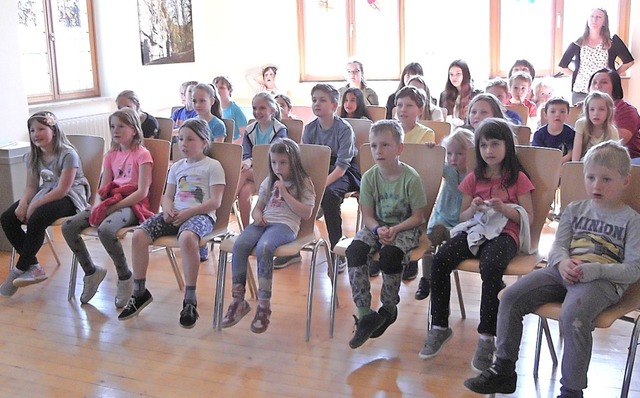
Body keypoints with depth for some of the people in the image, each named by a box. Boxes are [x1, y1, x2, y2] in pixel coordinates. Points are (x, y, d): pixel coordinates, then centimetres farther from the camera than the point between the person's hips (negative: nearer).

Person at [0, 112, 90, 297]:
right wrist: (23, 203, -15)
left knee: (36, 219, -34)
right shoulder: (33, 156, 6)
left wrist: (34, 205, -24)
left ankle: (19, 269, -16)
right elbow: (31, 186, 7)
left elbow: (62, 190, -21)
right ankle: (33, 267, -11)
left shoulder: (68, 155, -16)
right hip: (46, 194, 8)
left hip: (70, 198, -8)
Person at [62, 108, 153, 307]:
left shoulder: (142, 154, -3)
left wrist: (114, 206, -18)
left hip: (132, 204, -7)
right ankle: (91, 271, 7)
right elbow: (102, 190, 13)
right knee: (68, 227, -13)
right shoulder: (111, 155, 18)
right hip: (110, 202, 7)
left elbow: (142, 192, -13)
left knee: (105, 229, -37)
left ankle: (125, 277, -13)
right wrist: (97, 207, -8)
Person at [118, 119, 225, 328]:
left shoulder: (212, 166, 3)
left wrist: (188, 212, -15)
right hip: (175, 214, 6)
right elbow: (167, 196, 21)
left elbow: (215, 202, -5)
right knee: (138, 235, -17)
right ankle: (139, 292, -2)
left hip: (200, 215, -6)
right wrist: (168, 209, -3)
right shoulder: (177, 166, 22)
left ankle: (190, 300, -30)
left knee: (187, 238, -41)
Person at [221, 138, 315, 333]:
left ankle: (264, 304, -30)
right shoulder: (268, 182, 24)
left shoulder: (303, 183, 8)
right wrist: (257, 215, 3)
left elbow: (306, 213, -3)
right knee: (239, 245, -27)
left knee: (263, 247, -37)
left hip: (285, 225, -5)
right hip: (264, 222, 5)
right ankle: (238, 300, -21)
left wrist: (284, 193, -6)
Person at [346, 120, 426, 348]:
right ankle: (365, 314, -20)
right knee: (354, 250, -25)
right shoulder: (369, 177, -3)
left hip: (405, 228, -3)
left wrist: (395, 230, -22)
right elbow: (368, 215, 0)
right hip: (377, 226, 4)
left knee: (390, 253, -33)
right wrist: (378, 229, -21)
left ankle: (389, 310, -7)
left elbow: (417, 217, -8)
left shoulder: (411, 178, -13)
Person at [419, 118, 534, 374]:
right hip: (475, 230, 4)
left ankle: (487, 336, -26)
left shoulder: (518, 178, 6)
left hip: (504, 233, -4)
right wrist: (473, 208, -6)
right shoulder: (474, 178, 15)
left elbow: (528, 217, 3)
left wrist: (504, 208, -15)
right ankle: (439, 326, -12)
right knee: (440, 260, -25)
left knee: (490, 267, -38)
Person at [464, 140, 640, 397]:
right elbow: (558, 245, 14)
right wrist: (563, 262, -11)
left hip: (602, 281, -5)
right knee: (510, 298, -13)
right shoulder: (574, 209, 17)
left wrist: (594, 270, -19)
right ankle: (503, 371, 0)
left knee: (573, 314, -37)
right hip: (564, 272, 5)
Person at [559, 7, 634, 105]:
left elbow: (629, 61, 9)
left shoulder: (613, 42, 4)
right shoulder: (578, 43, 7)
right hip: (580, 92, 1)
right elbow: (562, 65, 14)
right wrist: (575, 75, 6)